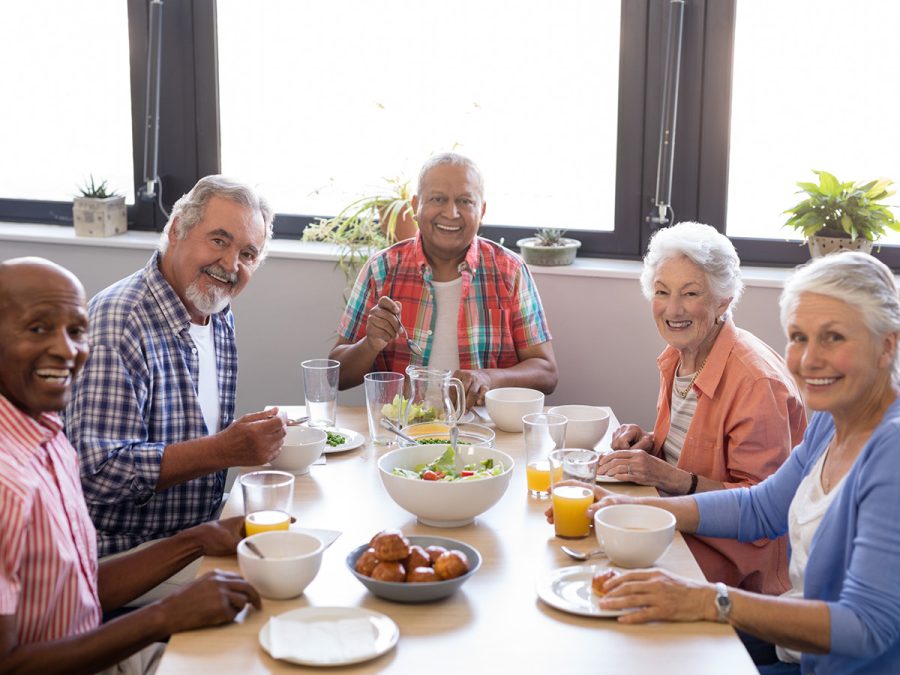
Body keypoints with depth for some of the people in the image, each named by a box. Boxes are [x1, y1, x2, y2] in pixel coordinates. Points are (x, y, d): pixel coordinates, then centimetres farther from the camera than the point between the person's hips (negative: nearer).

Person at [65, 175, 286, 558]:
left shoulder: (221, 318, 9)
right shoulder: (118, 321, -19)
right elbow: (98, 472, -26)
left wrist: (255, 440, 2)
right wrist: (223, 451, -29)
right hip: (122, 557, -9)